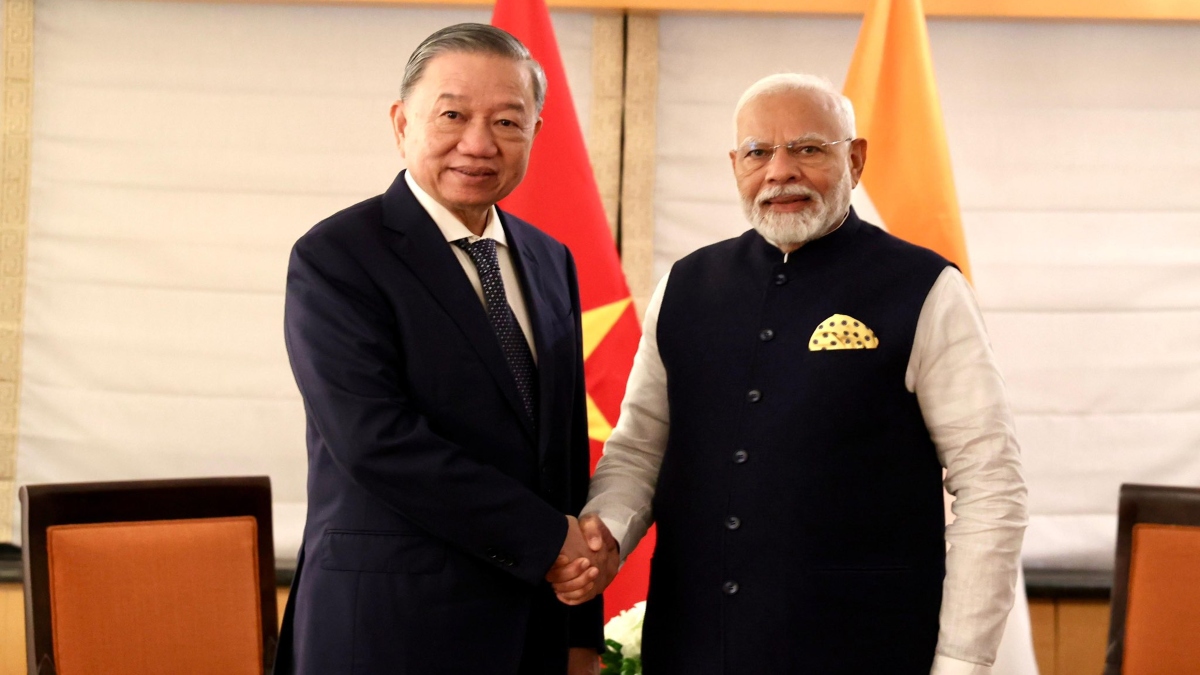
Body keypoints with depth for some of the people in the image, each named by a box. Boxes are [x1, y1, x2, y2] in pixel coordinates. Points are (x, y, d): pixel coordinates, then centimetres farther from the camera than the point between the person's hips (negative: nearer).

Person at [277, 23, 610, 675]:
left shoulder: (550, 261, 10)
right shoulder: (335, 257, -10)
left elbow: (566, 448, 11)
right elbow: (376, 442, -20)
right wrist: (546, 539, -15)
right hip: (390, 623, -6)